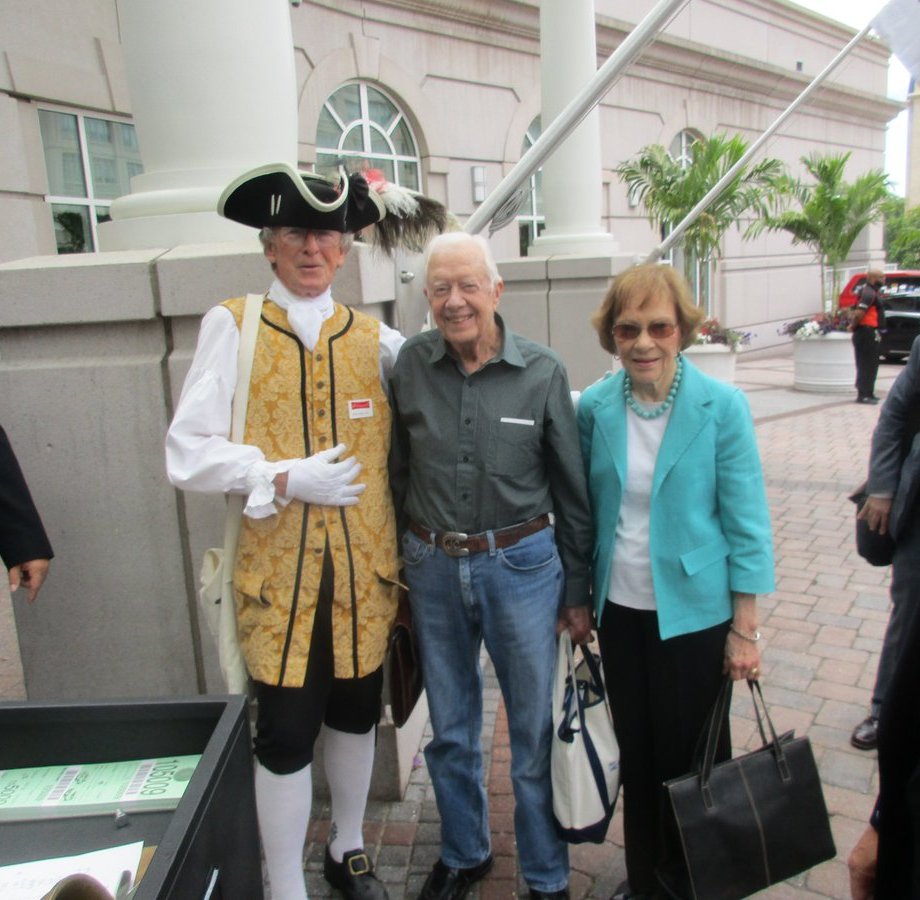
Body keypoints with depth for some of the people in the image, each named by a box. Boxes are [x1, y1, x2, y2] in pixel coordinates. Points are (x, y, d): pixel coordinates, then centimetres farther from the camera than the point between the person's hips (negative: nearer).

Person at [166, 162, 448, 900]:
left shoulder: (376, 338, 6)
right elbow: (188, 453, -7)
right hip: (277, 565, -3)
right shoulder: (232, 325, -2)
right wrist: (285, 478, -17)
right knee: (286, 732, 5)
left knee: (356, 712, 18)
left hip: (364, 563, 3)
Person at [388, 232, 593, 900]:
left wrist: (578, 592, 0)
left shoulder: (543, 372, -7)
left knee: (534, 729, 11)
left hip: (521, 564, -2)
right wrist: (400, 564, 6)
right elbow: (397, 473, 5)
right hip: (434, 568, 2)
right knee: (451, 729, 18)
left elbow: (573, 490, -1)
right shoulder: (411, 364, -3)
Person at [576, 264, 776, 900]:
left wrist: (745, 629, -9)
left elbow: (747, 522, -9)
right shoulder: (595, 408, -4)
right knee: (636, 751, 17)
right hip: (620, 608, 3)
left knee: (692, 754, 10)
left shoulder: (722, 407, -13)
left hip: (693, 610, -3)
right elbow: (586, 509, 5)